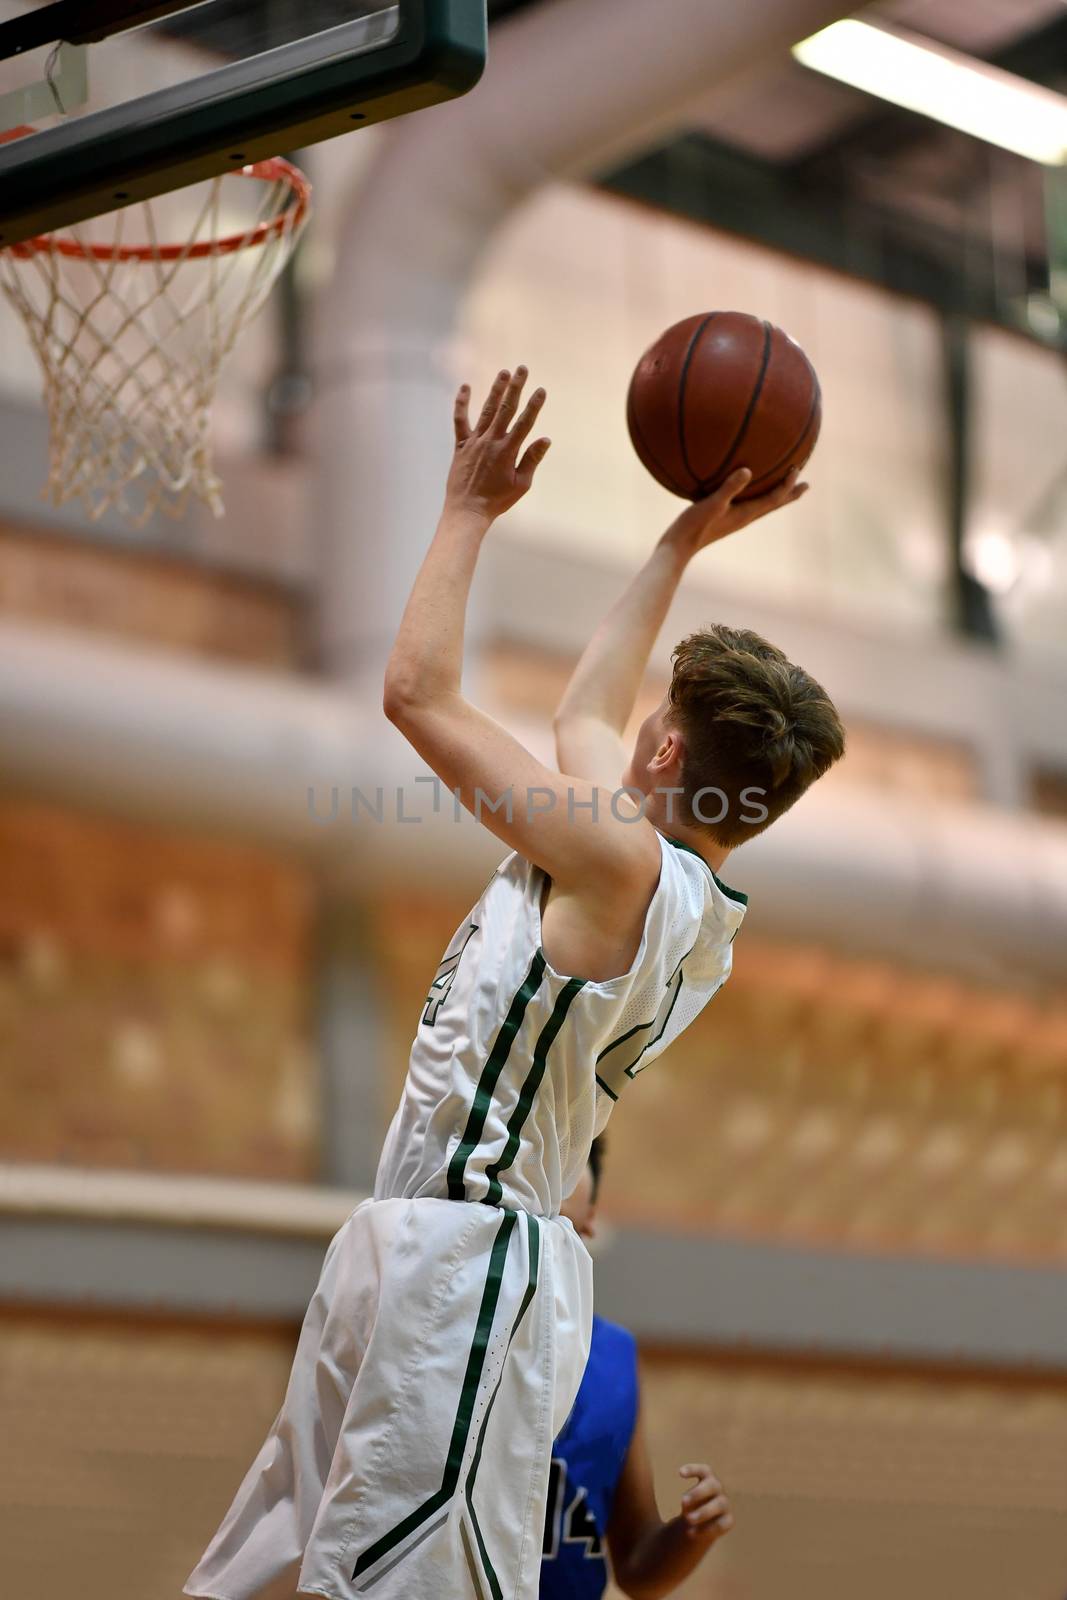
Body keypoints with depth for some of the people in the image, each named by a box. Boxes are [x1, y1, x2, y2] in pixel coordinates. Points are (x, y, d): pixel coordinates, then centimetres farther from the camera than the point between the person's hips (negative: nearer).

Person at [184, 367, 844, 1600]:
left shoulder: (624, 862, -16)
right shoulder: (687, 905, 12)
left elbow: (416, 693, -13)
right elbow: (584, 716, 30)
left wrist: (470, 509, -1)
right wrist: (681, 545, 34)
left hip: (464, 1258, -10)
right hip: (415, 1240, 10)